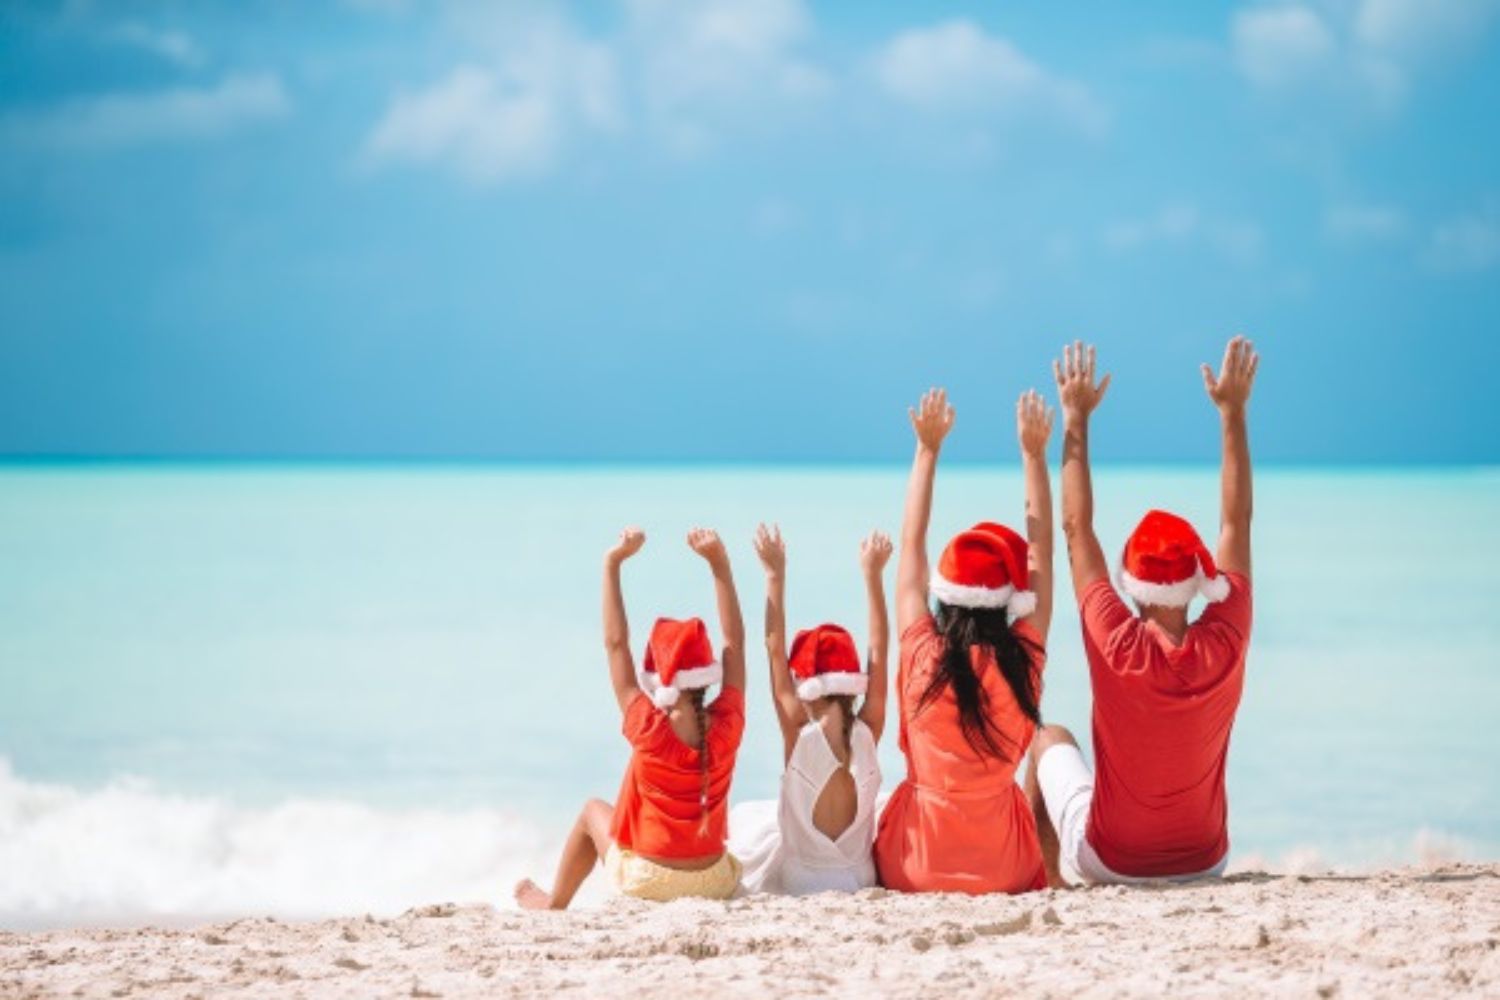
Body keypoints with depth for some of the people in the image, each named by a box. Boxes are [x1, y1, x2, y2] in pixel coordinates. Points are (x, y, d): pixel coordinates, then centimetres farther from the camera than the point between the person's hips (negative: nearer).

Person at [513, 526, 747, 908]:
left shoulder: (648, 729, -20)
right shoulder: (726, 728, -13)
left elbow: (615, 643, -14)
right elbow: (734, 642, -4)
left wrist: (613, 564, -10)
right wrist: (719, 563, -4)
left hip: (647, 882, -2)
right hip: (717, 883, 2)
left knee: (594, 810, 28)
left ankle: (553, 903, 44)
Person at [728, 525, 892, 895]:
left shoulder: (798, 736, -18)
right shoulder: (868, 734, -13)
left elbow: (775, 650, -14)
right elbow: (879, 650, -5)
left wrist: (775, 574, -10)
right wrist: (872, 573, 0)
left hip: (795, 881, -2)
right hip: (858, 879, 2)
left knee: (741, 816, 23)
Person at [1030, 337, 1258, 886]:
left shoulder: (1117, 646, -23)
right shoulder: (1225, 646, -18)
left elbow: (1076, 529, -12)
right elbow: (1236, 525, -6)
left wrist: (1076, 419, -7)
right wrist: (1232, 413, -1)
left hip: (1109, 863, -2)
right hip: (1204, 863, 2)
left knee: (1051, 738, 26)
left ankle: (1051, 876, 33)